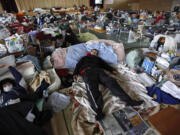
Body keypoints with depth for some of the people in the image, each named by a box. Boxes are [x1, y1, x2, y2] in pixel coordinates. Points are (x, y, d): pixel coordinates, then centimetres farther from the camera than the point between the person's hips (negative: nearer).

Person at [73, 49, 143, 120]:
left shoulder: (98, 58, 41)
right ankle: (98, 111, -53)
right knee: (91, 86, -35)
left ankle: (129, 100, -38)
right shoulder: (85, 58, 37)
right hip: (87, 71, -2)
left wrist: (112, 70, 8)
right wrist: (75, 73, 2)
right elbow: (78, 65, 23)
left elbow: (105, 64, 27)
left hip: (99, 70, 3)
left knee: (110, 81, -27)